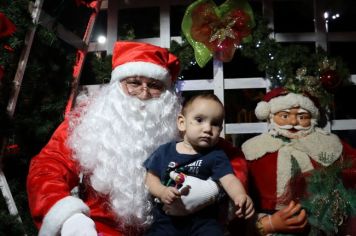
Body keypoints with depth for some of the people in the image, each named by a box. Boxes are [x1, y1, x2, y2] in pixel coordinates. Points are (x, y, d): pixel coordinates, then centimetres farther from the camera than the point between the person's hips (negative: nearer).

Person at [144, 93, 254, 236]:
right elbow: (151, 177, 11)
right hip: (168, 219, 2)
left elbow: (229, 180, -15)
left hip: (203, 219, -1)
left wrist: (240, 196, -37)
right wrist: (162, 192, -11)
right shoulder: (166, 151, 5)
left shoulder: (216, 155, 0)